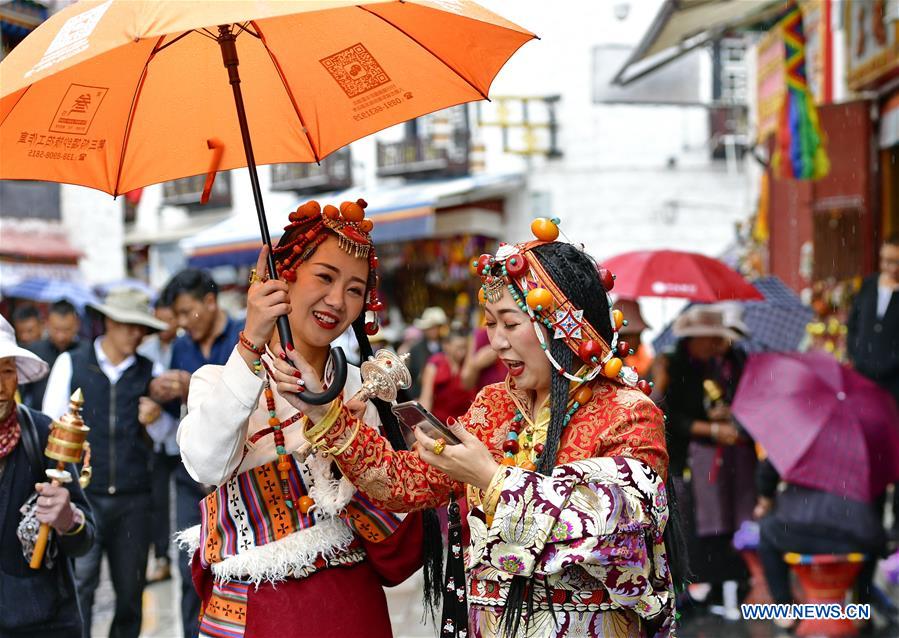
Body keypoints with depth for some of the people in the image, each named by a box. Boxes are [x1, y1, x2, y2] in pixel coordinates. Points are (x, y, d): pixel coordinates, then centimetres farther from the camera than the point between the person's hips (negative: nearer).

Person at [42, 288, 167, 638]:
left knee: (131, 594, 9)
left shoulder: (150, 372, 8)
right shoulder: (70, 364, 3)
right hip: (82, 495, -3)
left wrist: (152, 423, -7)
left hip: (133, 500, 3)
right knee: (78, 587, -11)